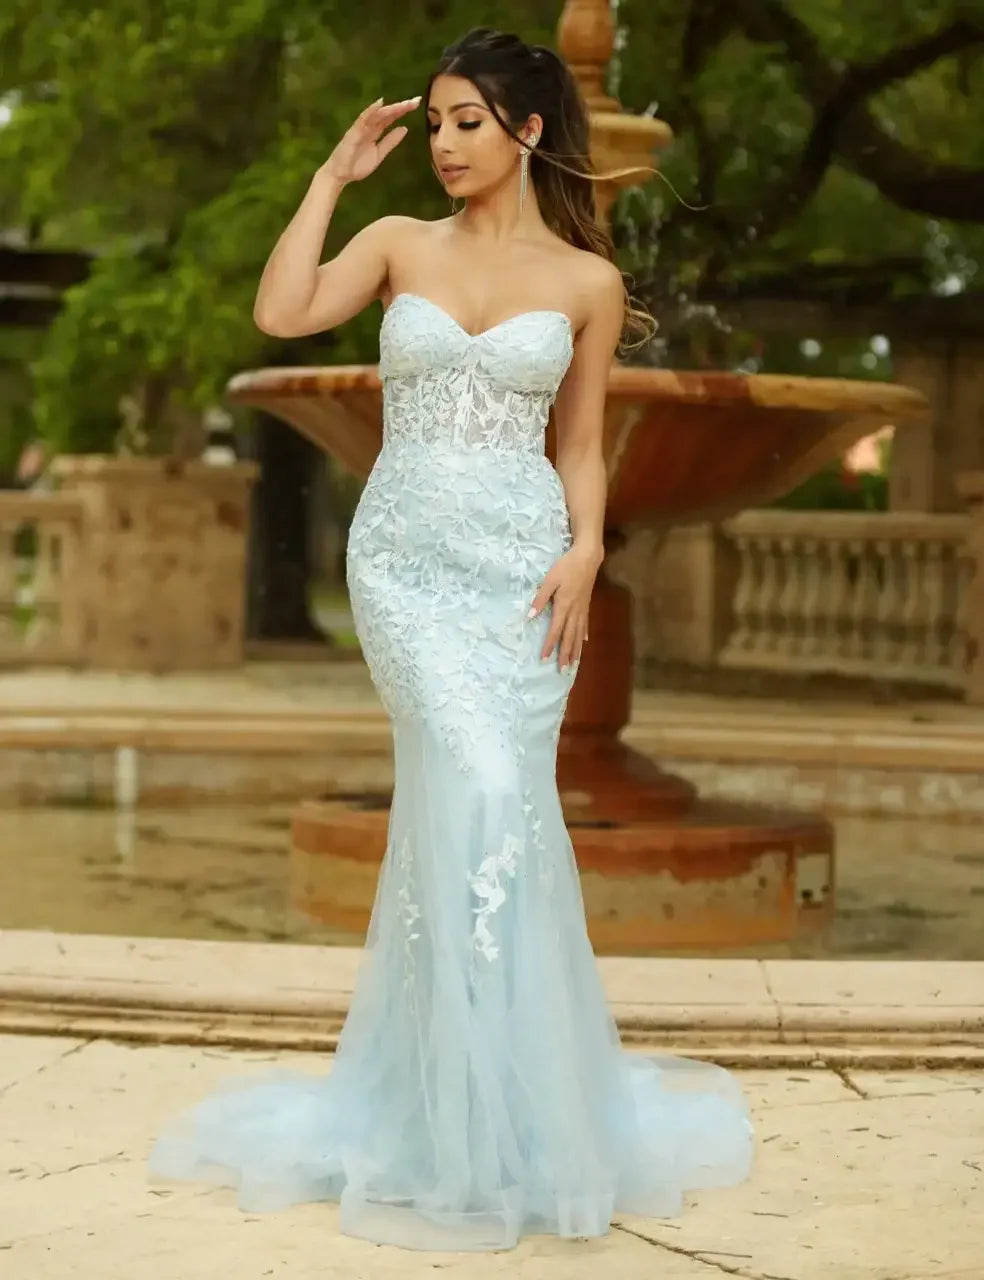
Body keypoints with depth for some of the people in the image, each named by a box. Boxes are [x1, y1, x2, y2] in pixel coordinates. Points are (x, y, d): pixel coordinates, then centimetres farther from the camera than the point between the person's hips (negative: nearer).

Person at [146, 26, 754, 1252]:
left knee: (464, 809, -3)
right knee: (478, 794, -13)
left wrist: (584, 552, -6)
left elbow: (581, 445, 10)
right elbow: (280, 312, -8)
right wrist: (334, 174, 0)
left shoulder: (586, 280, 7)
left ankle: (465, 1106, 12)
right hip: (405, 553, 0)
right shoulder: (399, 243, 8)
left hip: (520, 558, 0)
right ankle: (473, 1106, 0)